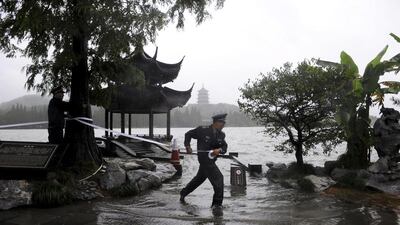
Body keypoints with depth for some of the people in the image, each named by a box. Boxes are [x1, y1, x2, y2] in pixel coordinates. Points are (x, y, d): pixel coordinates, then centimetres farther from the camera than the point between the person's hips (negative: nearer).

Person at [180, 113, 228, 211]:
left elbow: (224, 146, 1)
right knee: (218, 177, -16)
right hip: (204, 159, -8)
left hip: (211, 160, 8)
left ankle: (183, 194, 44)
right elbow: (188, 134, 1)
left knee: (199, 179, 23)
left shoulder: (221, 134, 3)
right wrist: (187, 146, -6)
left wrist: (219, 150, -20)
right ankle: (217, 203, -5)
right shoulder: (202, 130, -12)